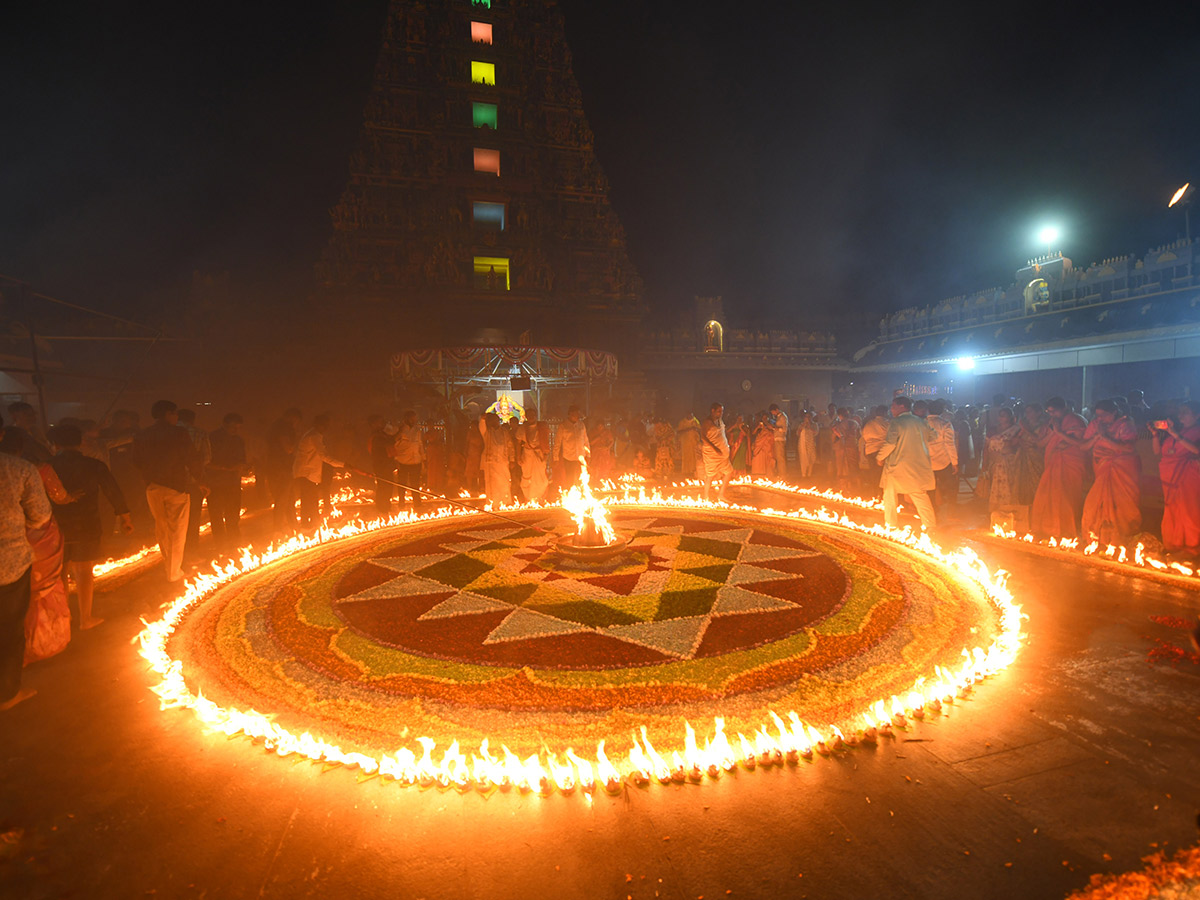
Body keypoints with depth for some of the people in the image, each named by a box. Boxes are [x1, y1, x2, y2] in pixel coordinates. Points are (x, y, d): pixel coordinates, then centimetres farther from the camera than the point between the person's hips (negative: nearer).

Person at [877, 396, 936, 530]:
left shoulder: (895, 423, -12)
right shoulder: (920, 423, 9)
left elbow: (890, 444, -21)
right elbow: (926, 442, 16)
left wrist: (880, 457, -6)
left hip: (897, 467, -6)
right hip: (919, 466, 6)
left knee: (890, 496, 6)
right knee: (920, 496, 14)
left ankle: (891, 526, 10)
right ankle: (930, 525, 14)